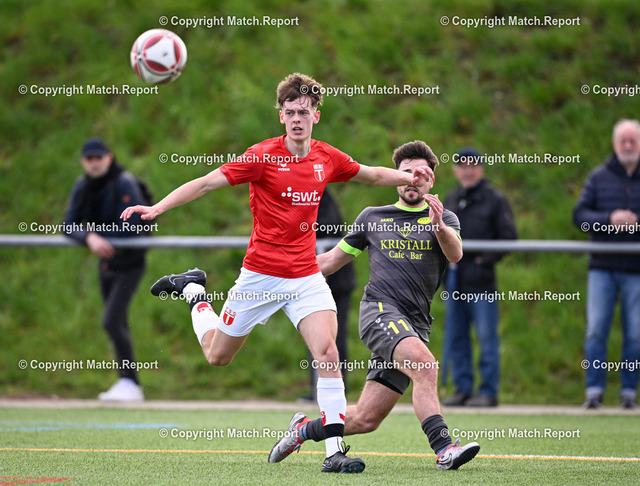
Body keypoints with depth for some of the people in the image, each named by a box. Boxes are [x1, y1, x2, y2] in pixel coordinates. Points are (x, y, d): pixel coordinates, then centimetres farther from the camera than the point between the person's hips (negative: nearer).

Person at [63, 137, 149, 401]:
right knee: (118, 325, 14)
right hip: (105, 262, 7)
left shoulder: (124, 184, -21)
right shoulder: (82, 186, 0)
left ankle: (131, 383, -17)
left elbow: (132, 226, -28)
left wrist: (97, 232, -19)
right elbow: (69, 226, -8)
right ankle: (126, 384, 25)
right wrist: (90, 238, -28)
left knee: (112, 322, -20)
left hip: (129, 263, -7)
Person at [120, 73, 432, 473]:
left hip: (306, 276, 2)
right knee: (217, 355, 13)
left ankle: (335, 452, -15)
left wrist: (408, 177, 7)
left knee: (328, 354, -17)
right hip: (261, 274, -2)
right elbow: (207, 183, -14)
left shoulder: (328, 158, 2)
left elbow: (372, 174, 22)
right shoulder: (263, 156, -12)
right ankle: (194, 290, 42)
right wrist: (157, 208, -22)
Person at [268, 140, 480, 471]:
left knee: (365, 420, 0)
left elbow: (455, 254, -9)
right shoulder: (372, 218, 15)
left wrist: (440, 227, -30)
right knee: (425, 365, -32)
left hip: (416, 325, 2)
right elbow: (331, 261, 25)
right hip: (380, 308, -2)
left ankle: (304, 429, 25)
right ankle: (444, 449, -39)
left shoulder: (444, 219, 13)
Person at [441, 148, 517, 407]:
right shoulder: (450, 200, 16)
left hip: (481, 281, -6)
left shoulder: (495, 200, -1)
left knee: (487, 336, -4)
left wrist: (486, 259, -12)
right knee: (455, 336, 8)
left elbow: (508, 237, -4)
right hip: (454, 279, 6)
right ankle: (463, 388, 16)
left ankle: (489, 391, 0)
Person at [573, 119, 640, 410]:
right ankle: (594, 391, 0)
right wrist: (609, 220, -15)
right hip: (602, 267, 0)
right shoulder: (599, 177, 8)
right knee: (596, 330, -5)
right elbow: (579, 215, 1)